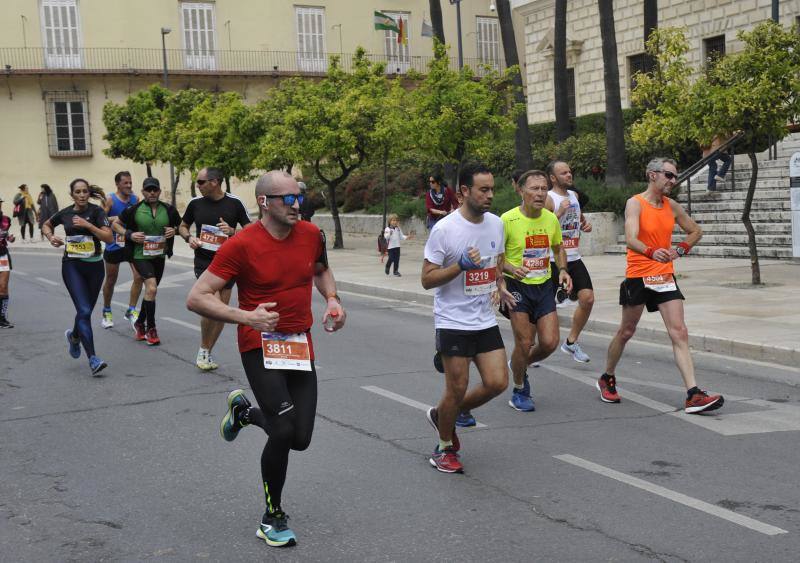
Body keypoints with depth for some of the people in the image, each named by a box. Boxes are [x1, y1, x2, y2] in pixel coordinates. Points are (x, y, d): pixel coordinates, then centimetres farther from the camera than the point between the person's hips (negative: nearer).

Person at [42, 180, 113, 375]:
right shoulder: (65, 213, 3)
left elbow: (109, 237, -15)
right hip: (72, 266, 0)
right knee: (84, 311, -14)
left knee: (86, 311, 13)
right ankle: (93, 359, -17)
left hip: (94, 265, 0)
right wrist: (51, 237, 4)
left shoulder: (96, 211, -5)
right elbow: (46, 225, 24)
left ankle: (74, 336, 47)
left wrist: (88, 225, -22)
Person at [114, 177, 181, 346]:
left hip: (159, 256, 4)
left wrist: (174, 230, -7)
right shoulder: (135, 210, -6)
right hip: (141, 255, -4)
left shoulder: (168, 210, 1)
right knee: (151, 288, -20)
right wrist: (129, 234, -12)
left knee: (150, 291, 16)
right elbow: (116, 224, 4)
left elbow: (180, 226, 16)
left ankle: (139, 323, 38)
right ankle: (151, 329, -10)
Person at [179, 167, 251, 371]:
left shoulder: (234, 203, -3)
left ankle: (207, 353, 23)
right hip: (204, 261, -1)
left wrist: (232, 231, -17)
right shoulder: (196, 203, 1)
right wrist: (189, 237, -5)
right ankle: (203, 349, 3)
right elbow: (182, 226, 16)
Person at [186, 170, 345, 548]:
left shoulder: (311, 234, 1)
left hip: (301, 346, 5)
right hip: (260, 344, -5)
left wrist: (332, 299, 4)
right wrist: (247, 316, -25)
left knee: (300, 439, 3)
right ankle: (273, 518, 9)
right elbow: (196, 298, -13)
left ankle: (244, 411, 35)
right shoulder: (242, 245, -14)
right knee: (283, 432, -15)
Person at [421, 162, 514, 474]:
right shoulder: (444, 229, -15)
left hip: (486, 320, 6)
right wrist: (461, 265, -26)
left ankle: (443, 415, 25)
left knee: (497, 382, 1)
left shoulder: (496, 223, 5)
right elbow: (427, 279, -13)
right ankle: (444, 448, 22)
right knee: (457, 388, 0)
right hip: (453, 322, -6)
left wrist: (500, 285, 3)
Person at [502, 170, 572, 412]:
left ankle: (519, 366, 30)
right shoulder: (508, 219, -14)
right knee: (524, 342, -6)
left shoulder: (551, 219, 2)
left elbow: (558, 248, 19)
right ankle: (519, 392, 18)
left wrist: (563, 270, 2)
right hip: (518, 286, -5)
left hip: (544, 286, 5)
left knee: (550, 342, -2)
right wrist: (510, 268, -26)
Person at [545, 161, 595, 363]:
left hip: (574, 258, 7)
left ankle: (571, 342, 12)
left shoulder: (573, 195, 13)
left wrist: (585, 224, 11)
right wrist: (560, 212, -24)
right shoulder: (548, 199, -11)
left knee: (587, 299, -4)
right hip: (553, 260, -7)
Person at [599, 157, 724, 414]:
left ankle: (693, 395, -12)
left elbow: (696, 232, 22)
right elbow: (630, 239, -26)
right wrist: (651, 252, -45)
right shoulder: (635, 203, -10)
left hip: (665, 276, 5)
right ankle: (607, 380, 33)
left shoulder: (672, 206, 7)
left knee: (679, 333, -7)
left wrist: (680, 250, 2)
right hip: (638, 277, -4)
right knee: (626, 332, 10)